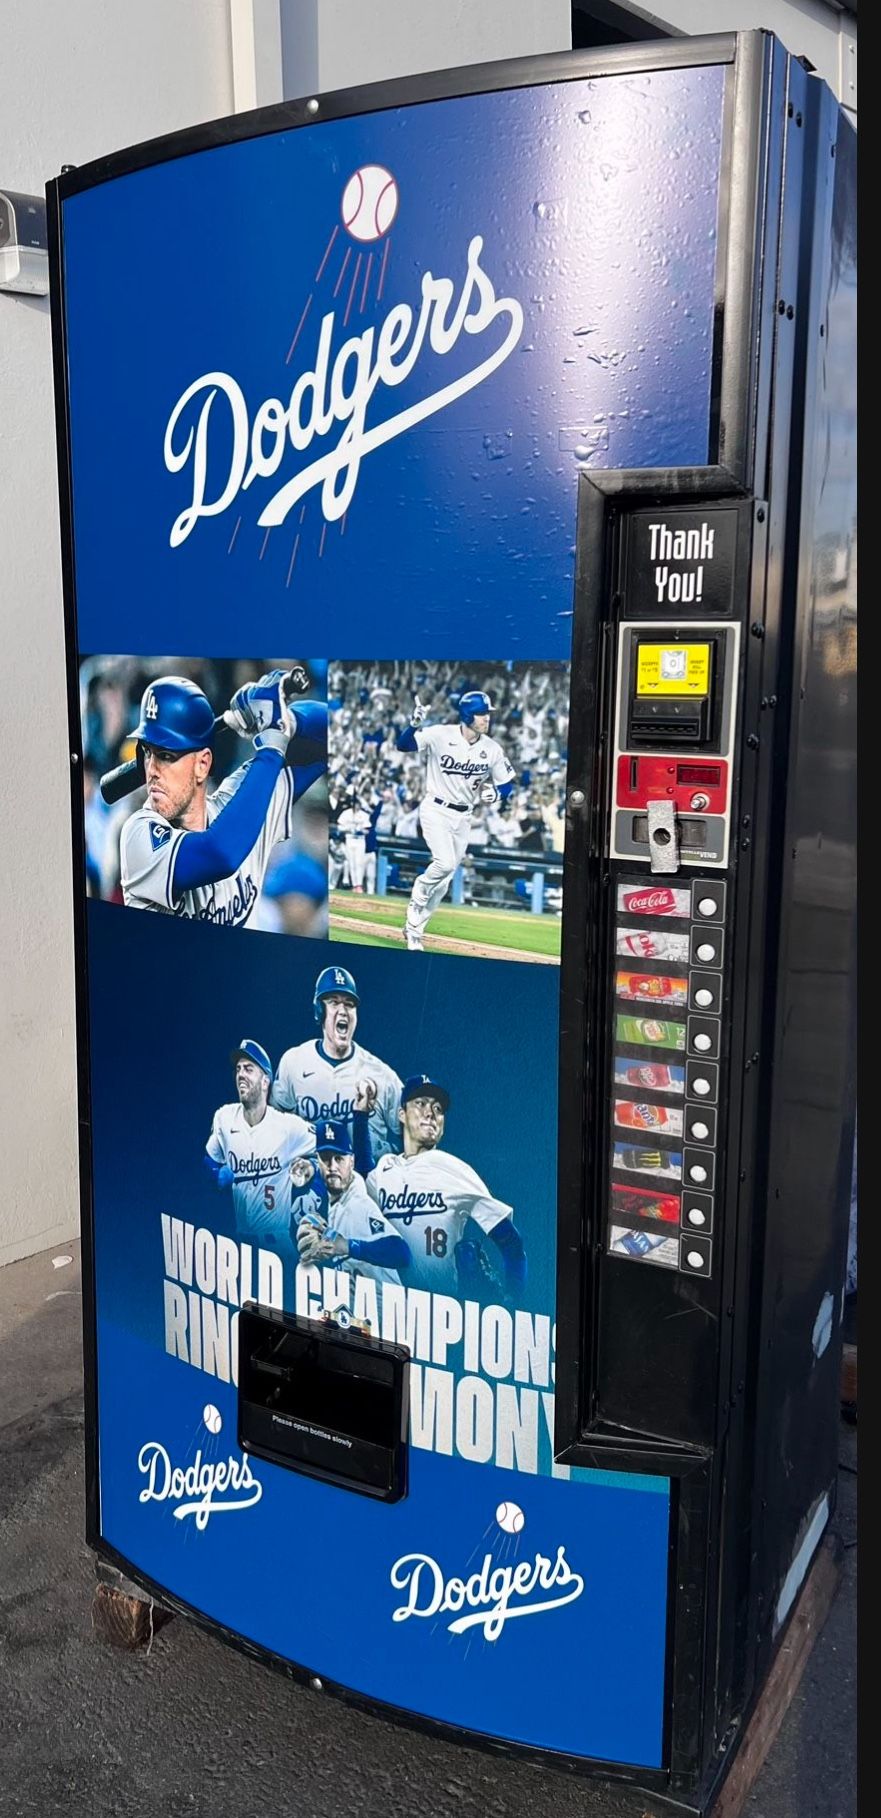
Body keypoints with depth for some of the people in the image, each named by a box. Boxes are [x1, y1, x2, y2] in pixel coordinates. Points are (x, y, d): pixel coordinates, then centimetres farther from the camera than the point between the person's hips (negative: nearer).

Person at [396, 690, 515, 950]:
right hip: (435, 809, -5)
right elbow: (403, 745, -20)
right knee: (445, 863, -26)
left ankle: (414, 930, 21)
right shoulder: (440, 735, -14)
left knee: (444, 880, 7)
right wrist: (414, 724, -40)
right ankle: (418, 895, 6)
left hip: (463, 817, 5)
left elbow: (507, 782, 9)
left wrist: (496, 793, -13)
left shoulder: (492, 749, -2)